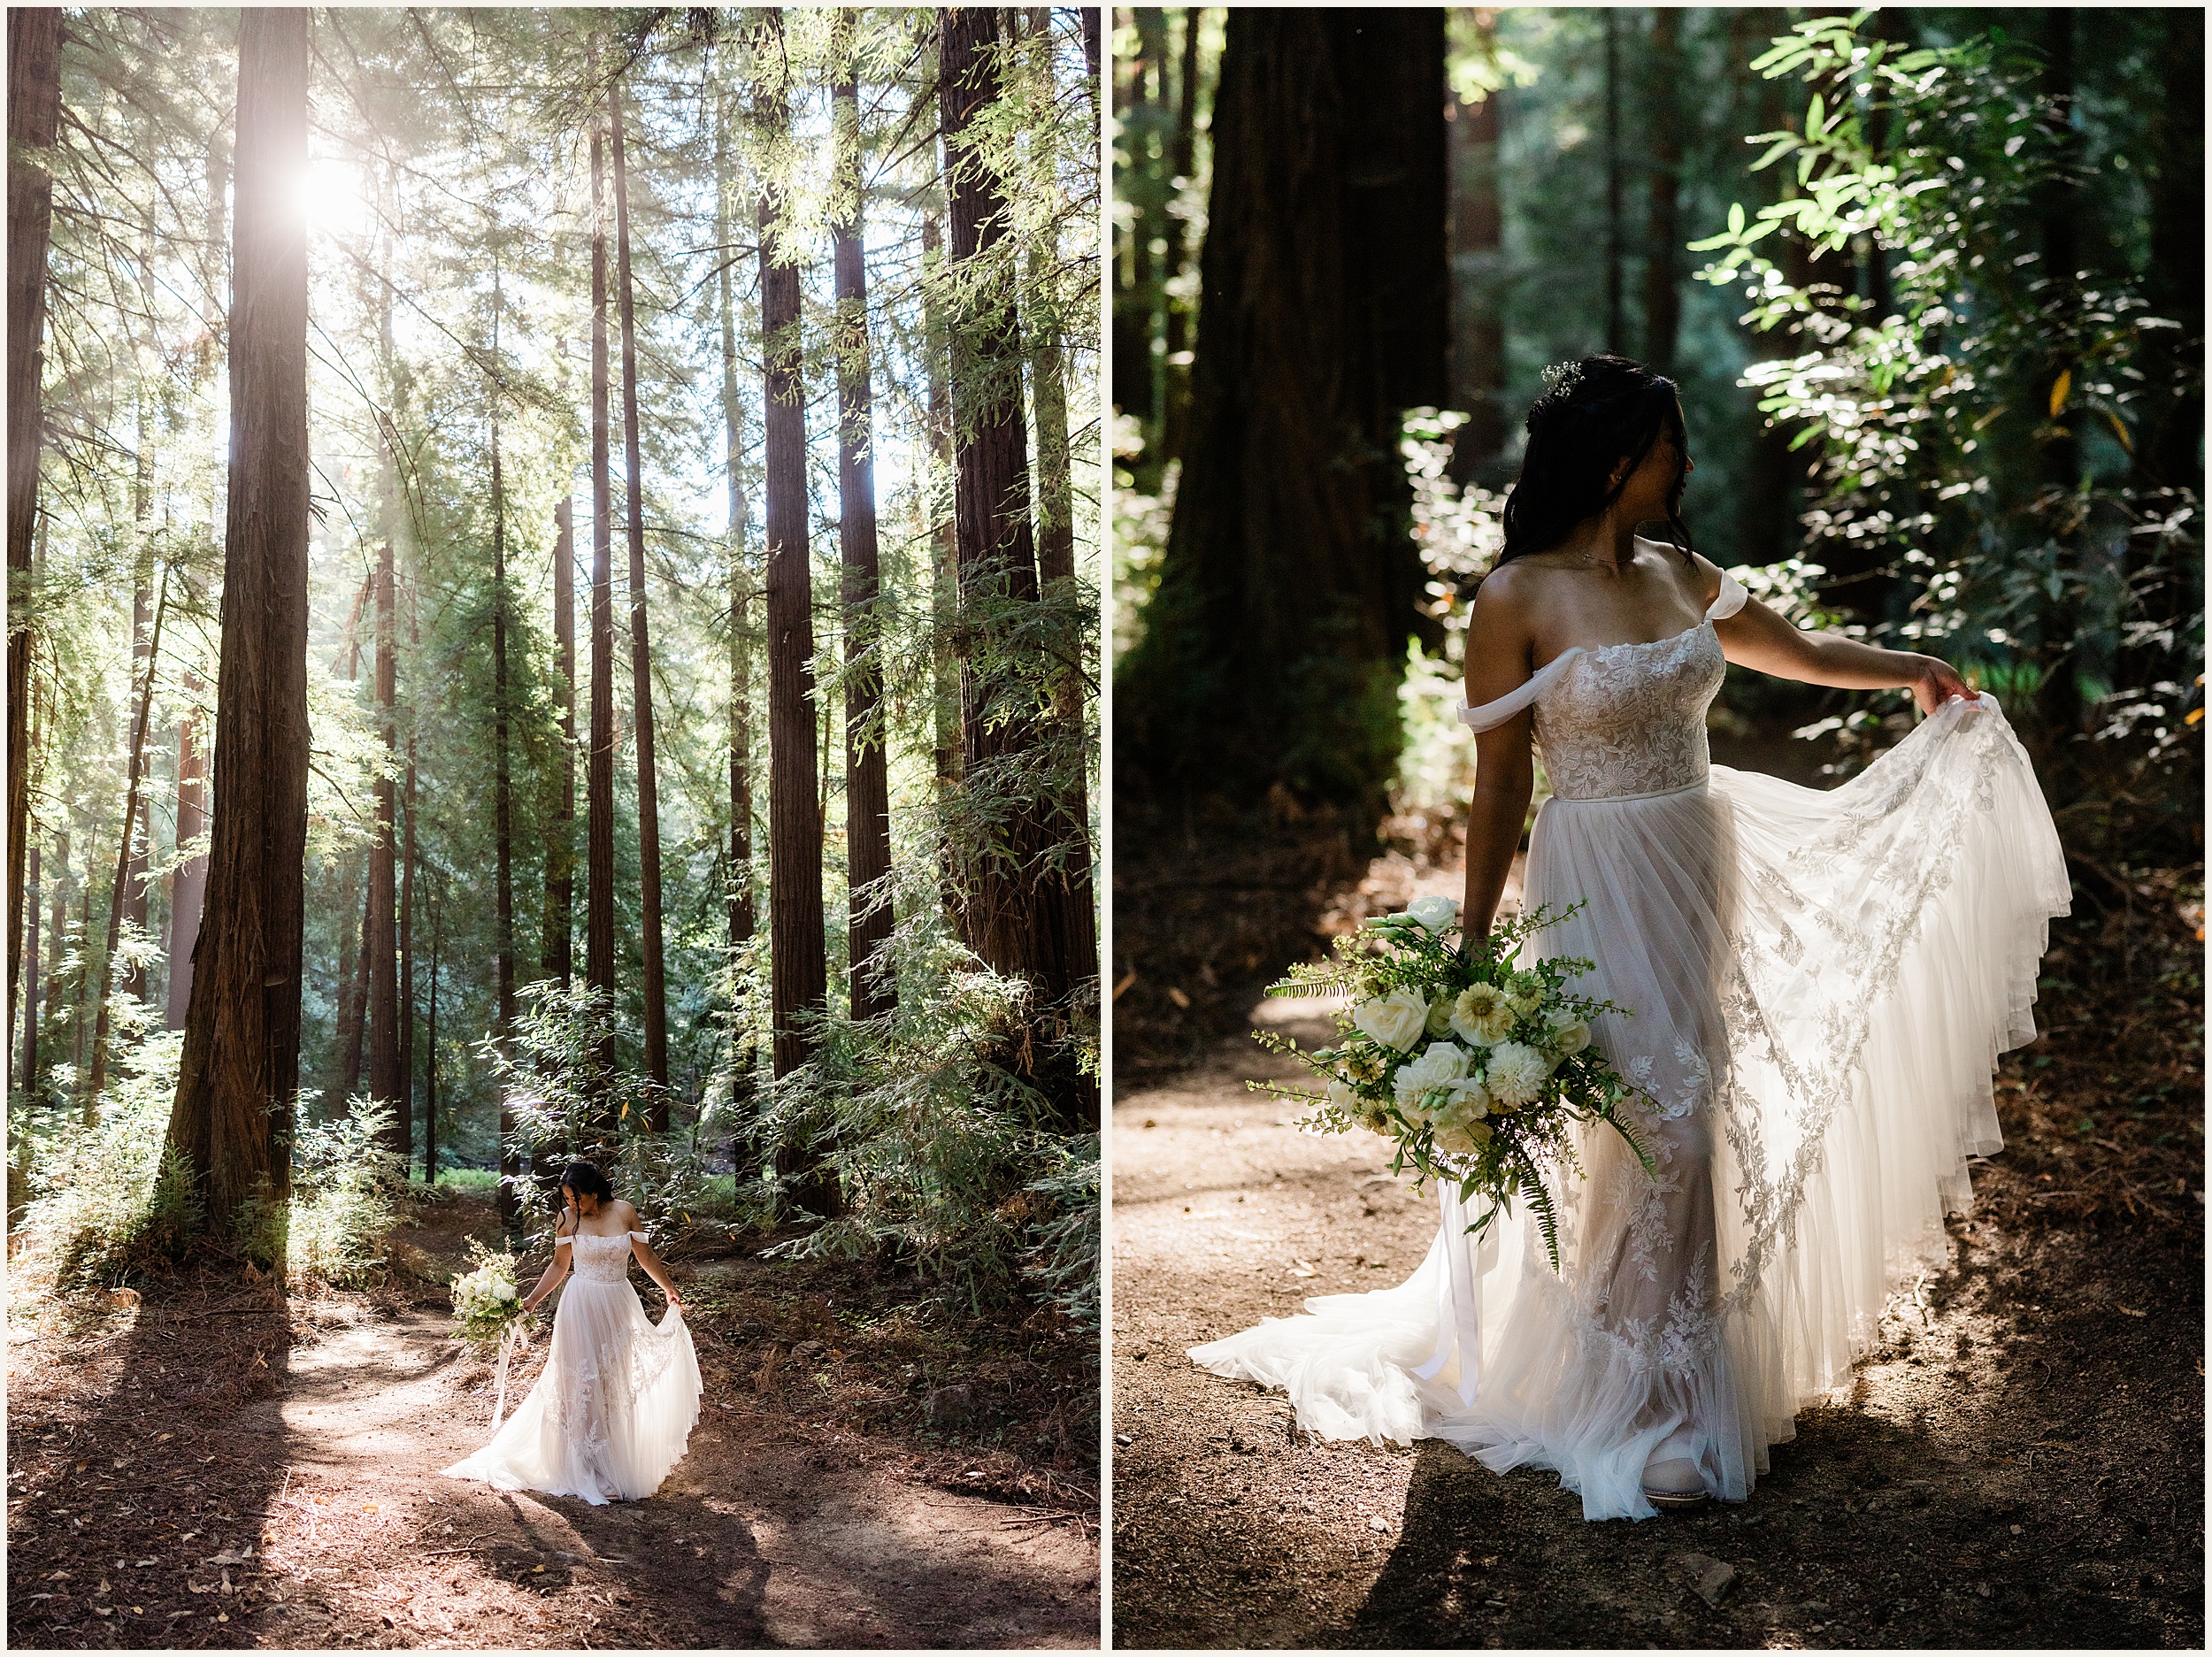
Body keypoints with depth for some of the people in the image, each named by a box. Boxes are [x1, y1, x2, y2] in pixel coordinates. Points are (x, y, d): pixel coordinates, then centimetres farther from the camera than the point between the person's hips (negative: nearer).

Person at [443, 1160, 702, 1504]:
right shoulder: (568, 1218, -5)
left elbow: (646, 1256, 5)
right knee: (581, 1383, -2)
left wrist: (670, 1289, 5)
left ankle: (614, 1467, 16)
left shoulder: (624, 1211, -4)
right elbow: (559, 1265, 5)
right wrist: (533, 1299, 1)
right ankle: (587, 1468, 3)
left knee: (615, 1385, 8)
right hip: (582, 1305, -2)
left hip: (619, 1307, 2)